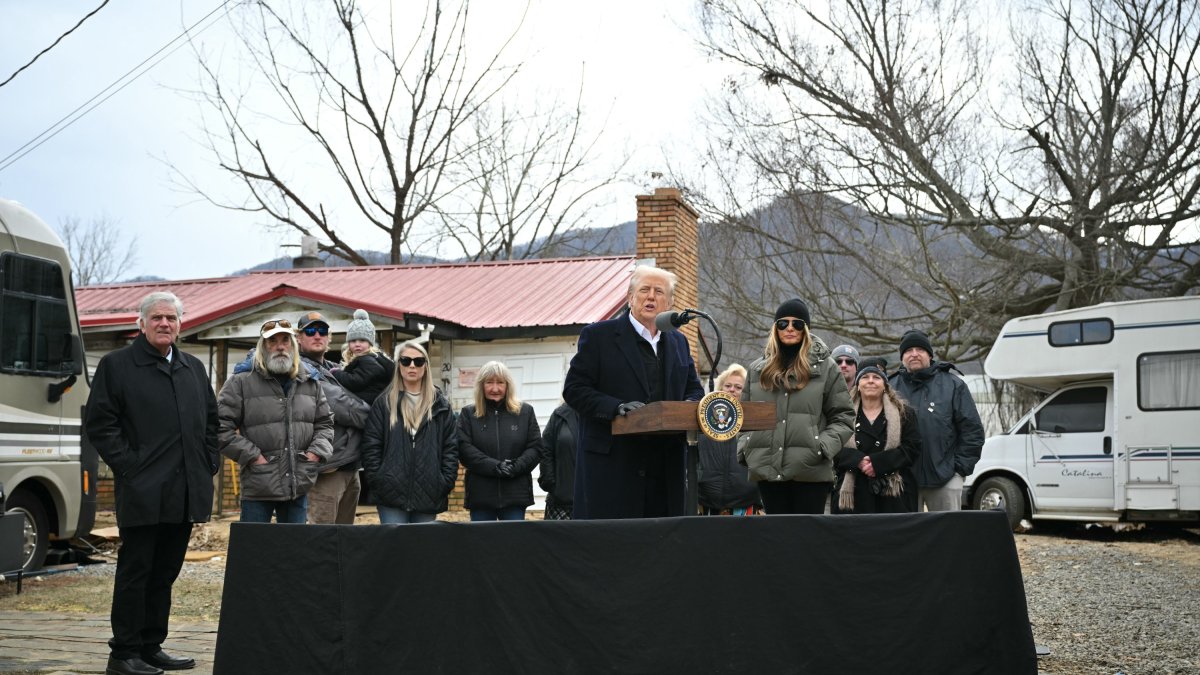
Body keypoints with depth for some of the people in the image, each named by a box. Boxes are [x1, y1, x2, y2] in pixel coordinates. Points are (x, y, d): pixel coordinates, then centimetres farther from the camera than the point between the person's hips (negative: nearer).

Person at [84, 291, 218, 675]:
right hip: (142, 492, -6)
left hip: (185, 492, 6)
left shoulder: (194, 369, 16)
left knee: (165, 572, 11)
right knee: (135, 572, -1)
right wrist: (127, 465, -11)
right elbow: (99, 423, -5)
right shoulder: (116, 365, -1)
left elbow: (211, 420, 22)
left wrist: (209, 464, 10)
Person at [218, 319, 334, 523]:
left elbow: (325, 423, 19)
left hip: (299, 486, 4)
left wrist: (316, 451, 2)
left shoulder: (310, 384, 12)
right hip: (258, 488, -4)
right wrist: (252, 456, -12)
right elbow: (222, 428, -7)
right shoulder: (241, 383, -3)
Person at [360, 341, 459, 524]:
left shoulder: (440, 405, 9)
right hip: (391, 493, -1)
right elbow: (371, 445, 2)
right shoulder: (384, 403, 6)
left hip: (428, 495, 2)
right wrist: (376, 480, -6)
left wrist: (447, 482, -2)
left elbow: (451, 447, 7)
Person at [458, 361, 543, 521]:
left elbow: (535, 447, 4)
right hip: (481, 494, 0)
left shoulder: (525, 412, 9)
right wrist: (495, 467, -17)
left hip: (516, 494, 0)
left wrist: (515, 467, -15)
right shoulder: (468, 414, 7)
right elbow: (464, 449, -5)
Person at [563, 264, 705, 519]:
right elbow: (573, 389, -3)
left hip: (667, 467, 5)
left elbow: (695, 389, 22)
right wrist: (616, 407, -18)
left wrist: (691, 406, -3)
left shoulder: (679, 342, 18)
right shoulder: (598, 335, 2)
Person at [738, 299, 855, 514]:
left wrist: (823, 446, -10)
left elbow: (843, 417, 3)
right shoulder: (757, 369, 15)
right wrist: (743, 448, 4)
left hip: (811, 471, -3)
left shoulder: (825, 367, 5)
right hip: (768, 471, 3)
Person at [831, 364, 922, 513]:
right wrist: (858, 460, -18)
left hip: (894, 494, 0)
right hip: (854, 495, 0)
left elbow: (913, 447, 0)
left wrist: (878, 462, -13)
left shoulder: (904, 413, 11)